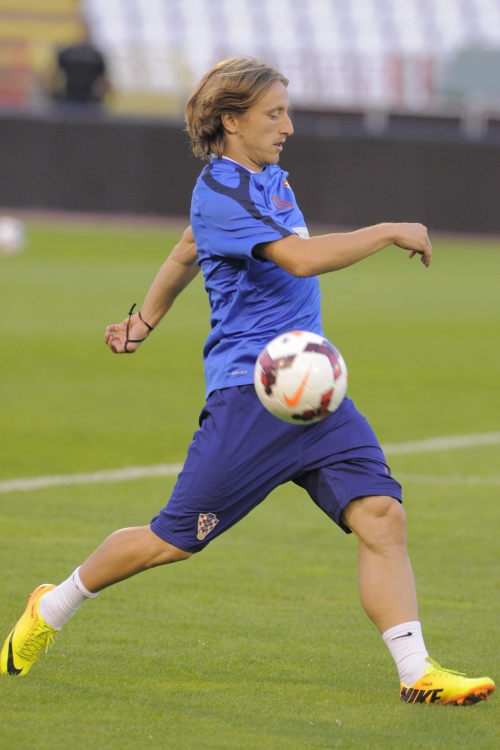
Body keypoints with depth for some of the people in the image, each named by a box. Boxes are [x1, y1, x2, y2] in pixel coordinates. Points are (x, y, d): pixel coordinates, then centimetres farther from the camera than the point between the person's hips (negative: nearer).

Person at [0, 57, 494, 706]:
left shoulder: (268, 177, 16)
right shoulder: (220, 192, -14)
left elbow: (189, 249, 31)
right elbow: (303, 258, -27)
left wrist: (146, 318, 40)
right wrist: (389, 232, -18)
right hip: (249, 391, -8)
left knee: (380, 513, -11)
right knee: (173, 540, -1)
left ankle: (416, 672, -15)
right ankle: (52, 610, 22)